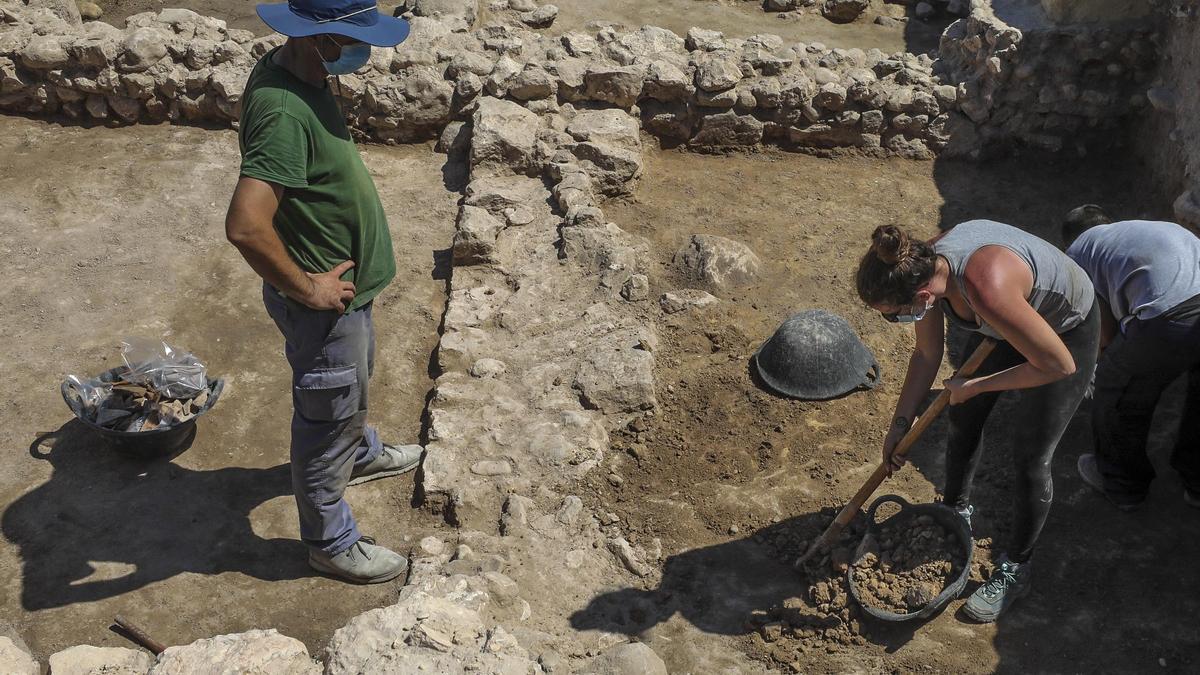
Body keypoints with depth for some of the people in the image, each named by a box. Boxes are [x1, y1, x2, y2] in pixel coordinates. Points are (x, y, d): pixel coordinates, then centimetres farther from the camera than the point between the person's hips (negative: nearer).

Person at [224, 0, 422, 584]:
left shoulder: (288, 68, -4)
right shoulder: (286, 113, -34)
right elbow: (245, 226, -42)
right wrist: (305, 288, -26)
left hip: (346, 283, 9)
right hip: (323, 304, -9)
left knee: (355, 379, 33)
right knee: (328, 420, 11)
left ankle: (362, 454, 61)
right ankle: (330, 543, 33)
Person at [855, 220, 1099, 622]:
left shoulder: (987, 290, -46)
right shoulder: (925, 268, -23)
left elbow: (1059, 365, -32)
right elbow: (927, 355, -5)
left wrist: (974, 386, -23)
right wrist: (901, 423, -7)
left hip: (1066, 331, -6)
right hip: (1006, 326, 7)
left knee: (1030, 457, -1)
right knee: (962, 420, 15)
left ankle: (1015, 570, 20)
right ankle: (956, 512, 42)